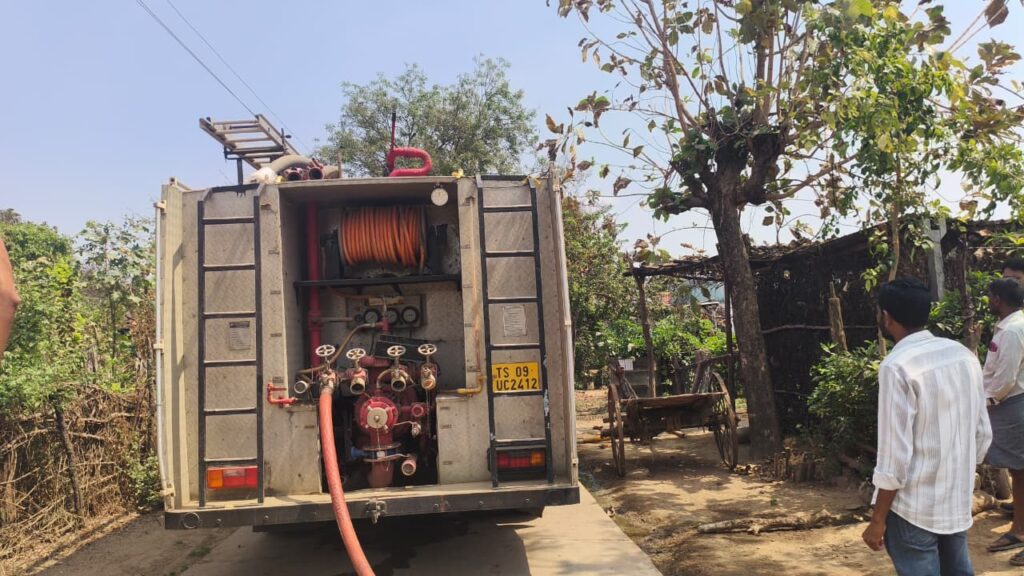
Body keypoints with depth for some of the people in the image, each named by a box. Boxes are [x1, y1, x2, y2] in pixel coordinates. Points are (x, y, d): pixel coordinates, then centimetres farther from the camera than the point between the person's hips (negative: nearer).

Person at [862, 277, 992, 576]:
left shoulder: (898, 366, -19)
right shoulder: (963, 355, 3)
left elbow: (895, 453, -18)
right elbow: (983, 433, 9)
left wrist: (878, 519, -10)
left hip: (914, 507, -7)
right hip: (959, 500, 7)